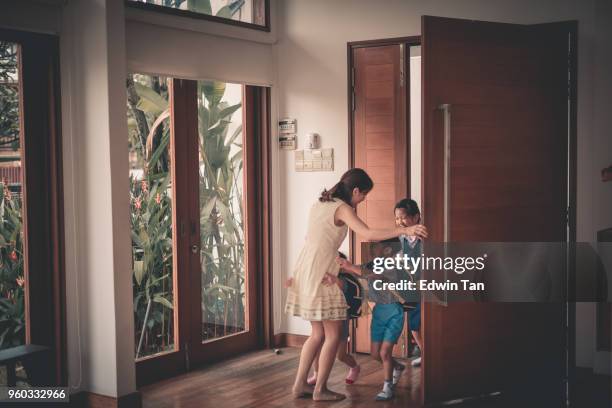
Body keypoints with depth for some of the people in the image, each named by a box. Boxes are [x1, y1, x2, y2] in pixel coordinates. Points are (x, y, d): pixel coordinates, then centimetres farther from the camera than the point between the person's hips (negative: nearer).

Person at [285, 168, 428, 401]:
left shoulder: (319, 204, 15)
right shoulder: (342, 208, -11)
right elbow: (368, 235, -24)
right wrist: (404, 230, -26)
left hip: (304, 271, 9)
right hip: (321, 275, -9)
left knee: (318, 333, 16)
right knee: (333, 334, 3)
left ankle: (300, 384, 19)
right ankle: (320, 390, 9)